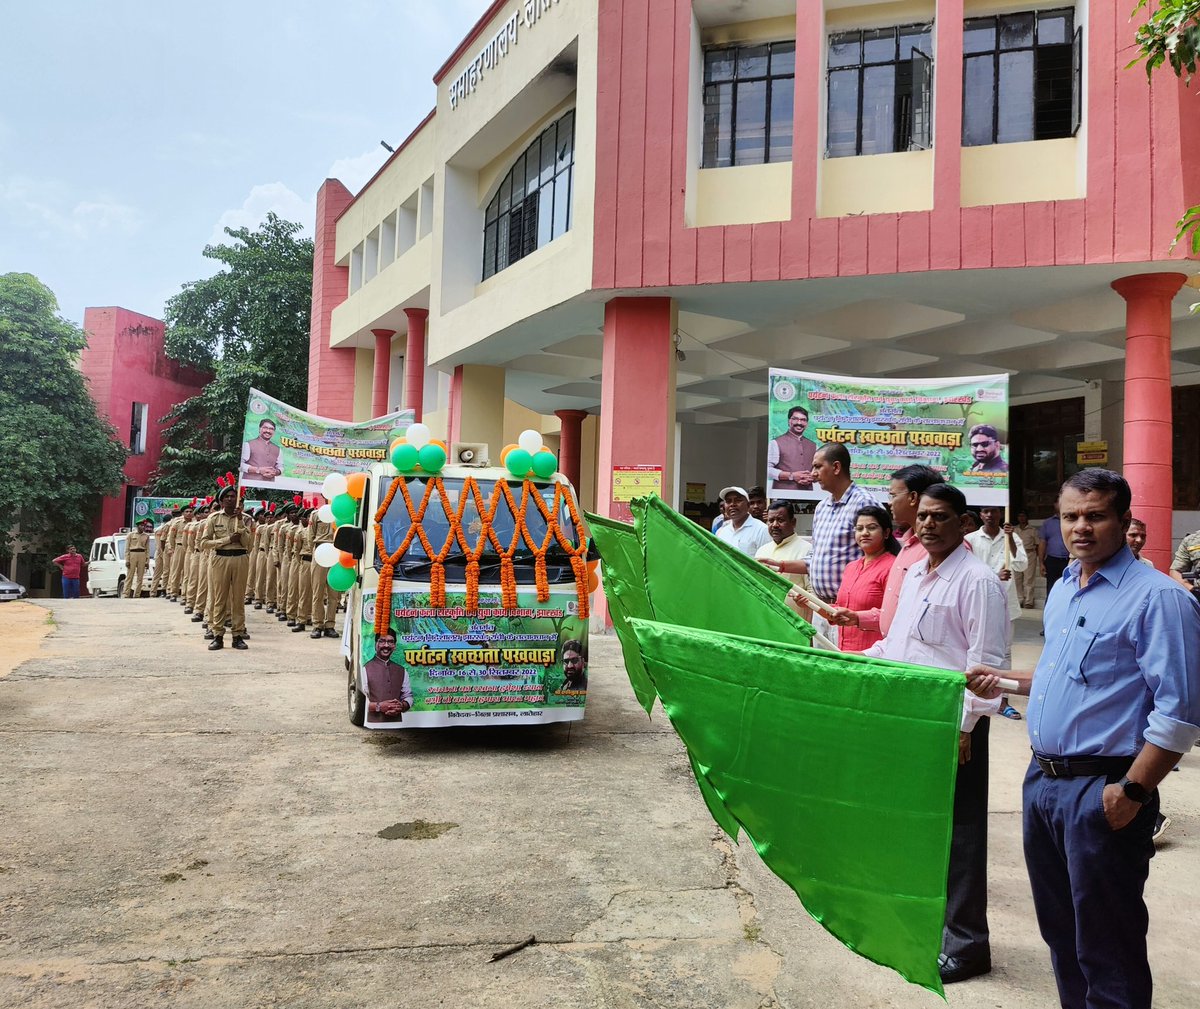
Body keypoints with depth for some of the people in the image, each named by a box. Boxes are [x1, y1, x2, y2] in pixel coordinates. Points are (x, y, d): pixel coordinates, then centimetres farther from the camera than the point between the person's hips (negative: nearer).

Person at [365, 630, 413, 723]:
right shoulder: (365, 669, -3)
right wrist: (378, 706, -16)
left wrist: (402, 706, -3)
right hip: (373, 722, -4)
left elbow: (408, 696, 16)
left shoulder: (401, 670, 15)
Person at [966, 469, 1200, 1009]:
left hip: (1102, 791, -8)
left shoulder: (1157, 596, -14)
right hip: (1043, 779, 8)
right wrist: (1006, 682, 10)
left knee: (1105, 946, 6)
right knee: (1059, 929, 21)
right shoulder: (1062, 589, 11)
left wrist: (1132, 792, -21)